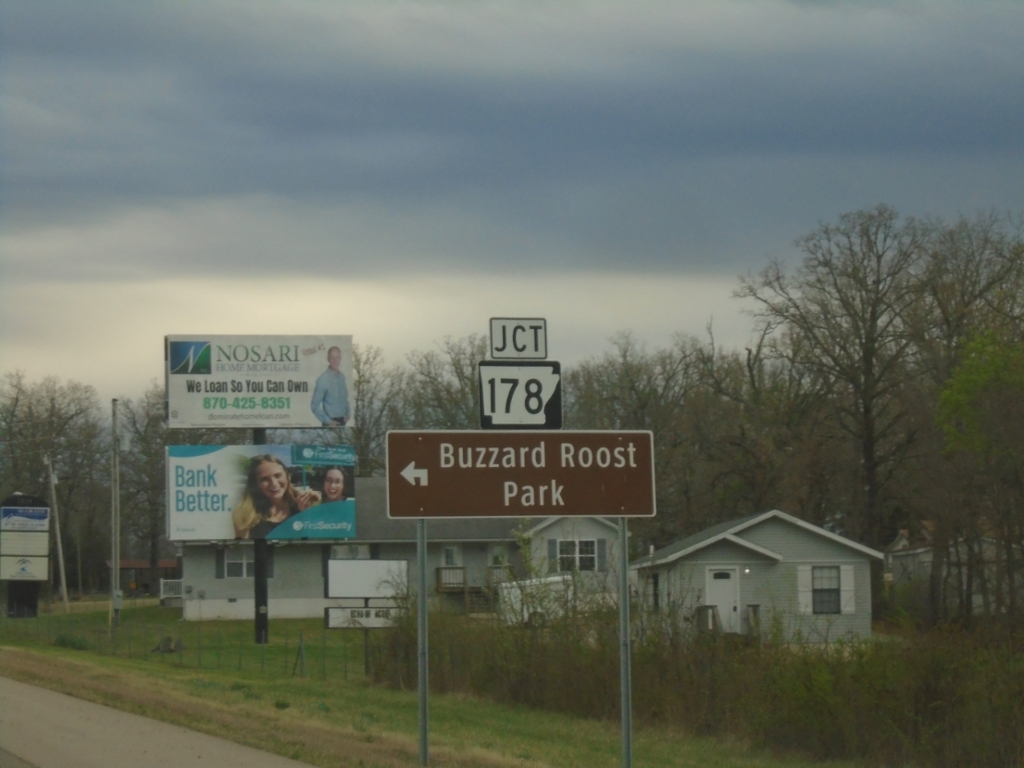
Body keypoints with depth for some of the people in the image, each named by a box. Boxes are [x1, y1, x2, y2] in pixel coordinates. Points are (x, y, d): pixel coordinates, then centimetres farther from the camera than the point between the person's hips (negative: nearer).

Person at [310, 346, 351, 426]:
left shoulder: (342, 377, 6)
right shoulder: (323, 379, -12)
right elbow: (315, 406, -11)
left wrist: (348, 413, 4)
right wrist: (328, 421, -13)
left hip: (342, 421, 6)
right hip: (331, 423, -6)